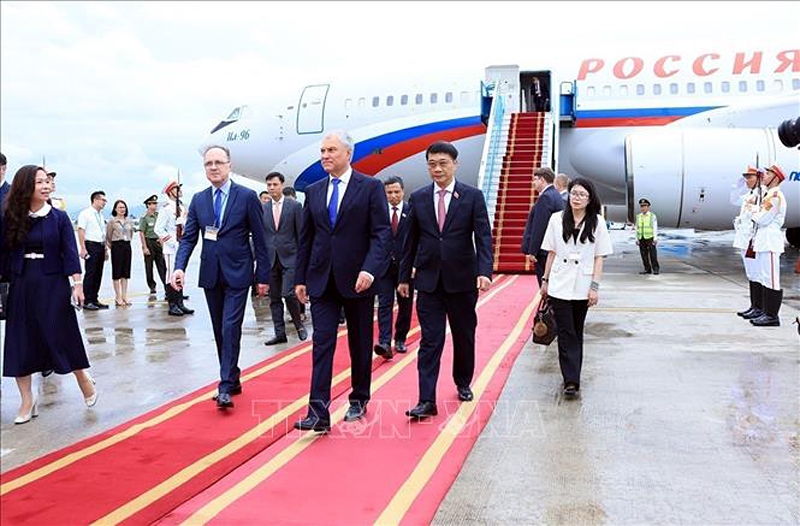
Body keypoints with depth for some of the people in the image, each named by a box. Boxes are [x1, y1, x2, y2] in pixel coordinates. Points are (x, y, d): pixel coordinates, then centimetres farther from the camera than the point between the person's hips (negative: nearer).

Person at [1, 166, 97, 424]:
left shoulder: (59, 217, -2)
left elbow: (70, 252, -4)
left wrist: (77, 283, -11)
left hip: (53, 284, -2)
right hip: (21, 285, 2)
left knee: (63, 335, 1)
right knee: (21, 341, 4)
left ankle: (85, 381, 24)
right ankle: (27, 401, 15)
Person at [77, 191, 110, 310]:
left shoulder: (101, 216, 17)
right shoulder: (85, 213, -5)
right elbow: (81, 231, -11)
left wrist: (105, 249, 17)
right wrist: (83, 249, -17)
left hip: (100, 246, 7)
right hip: (91, 246, -7)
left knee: (98, 274, 8)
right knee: (90, 274, -7)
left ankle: (94, 300, 15)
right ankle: (87, 301, -3)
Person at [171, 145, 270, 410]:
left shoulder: (247, 197, -5)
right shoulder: (198, 199, 7)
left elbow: (259, 239, -3)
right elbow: (188, 237, 4)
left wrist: (263, 276, -4)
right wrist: (179, 267, -12)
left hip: (237, 274, -5)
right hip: (210, 275, 5)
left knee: (231, 329, -10)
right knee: (220, 332, 11)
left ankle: (225, 387, -7)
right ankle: (233, 380, 23)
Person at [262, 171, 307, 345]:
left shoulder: (295, 206, 0)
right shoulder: (262, 208, 8)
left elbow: (301, 234, 0)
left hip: (289, 257, -4)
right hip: (270, 258, 4)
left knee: (288, 294, -14)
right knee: (274, 298, 6)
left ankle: (298, 324, 10)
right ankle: (280, 333, 14)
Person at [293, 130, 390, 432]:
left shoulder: (371, 187, -3)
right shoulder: (314, 191, 10)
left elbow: (381, 234, -9)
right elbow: (306, 238, 12)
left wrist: (369, 270, -22)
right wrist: (300, 278, 8)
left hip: (358, 279, -3)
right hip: (322, 280, 3)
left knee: (360, 344, 11)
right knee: (322, 343, -4)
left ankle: (358, 401, 28)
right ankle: (319, 412, -4)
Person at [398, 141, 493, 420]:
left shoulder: (473, 196, -2)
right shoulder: (418, 198, 5)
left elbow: (483, 237, -8)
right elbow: (411, 240, 10)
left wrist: (484, 272, -20)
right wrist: (404, 276, 10)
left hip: (462, 280, -1)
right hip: (429, 281, 1)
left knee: (464, 337, 14)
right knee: (430, 341, -2)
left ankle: (463, 383, 35)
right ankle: (427, 400, -1)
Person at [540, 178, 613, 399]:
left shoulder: (597, 222, -1)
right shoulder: (557, 219, 2)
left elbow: (599, 257, 0)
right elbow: (551, 252, 8)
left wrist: (595, 287, -6)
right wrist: (545, 280, 8)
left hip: (582, 287, 0)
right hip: (560, 286, 0)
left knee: (576, 332, 11)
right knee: (566, 333, -4)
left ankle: (572, 377, 22)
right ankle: (571, 381, -6)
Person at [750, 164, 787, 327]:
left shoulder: (776, 196, -11)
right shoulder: (768, 195, 20)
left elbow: (763, 219, -15)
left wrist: (754, 213, 1)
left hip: (770, 241, -11)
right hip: (763, 241, 11)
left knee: (771, 280, -9)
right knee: (765, 279, 12)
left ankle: (772, 316, -8)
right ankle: (767, 312, 18)